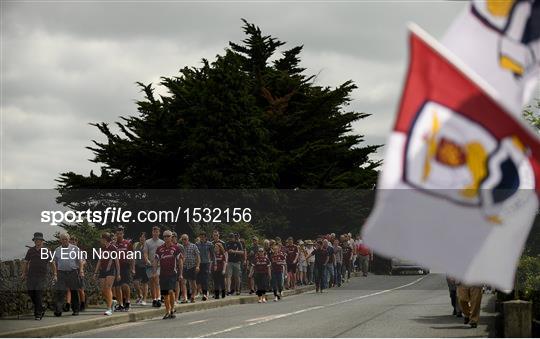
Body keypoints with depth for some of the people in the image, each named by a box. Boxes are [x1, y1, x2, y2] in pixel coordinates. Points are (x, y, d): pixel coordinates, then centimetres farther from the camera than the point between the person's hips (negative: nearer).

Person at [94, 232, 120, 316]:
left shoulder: (113, 248, -5)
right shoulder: (102, 248, 12)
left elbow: (117, 261, -2)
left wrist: (118, 273, -3)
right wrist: (96, 272, 13)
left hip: (111, 271, -6)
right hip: (102, 270, 6)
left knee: (108, 289, -15)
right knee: (103, 290, 2)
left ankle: (109, 309, -14)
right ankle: (111, 304, 23)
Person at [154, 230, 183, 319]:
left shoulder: (176, 248, 3)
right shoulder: (159, 249, 10)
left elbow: (180, 261, 6)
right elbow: (156, 261, 10)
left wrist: (180, 274, 2)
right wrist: (155, 272, -4)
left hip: (173, 273, -3)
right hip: (163, 274, 3)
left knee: (171, 291, -16)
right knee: (165, 294, 5)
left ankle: (172, 310, -4)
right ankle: (167, 311, 15)